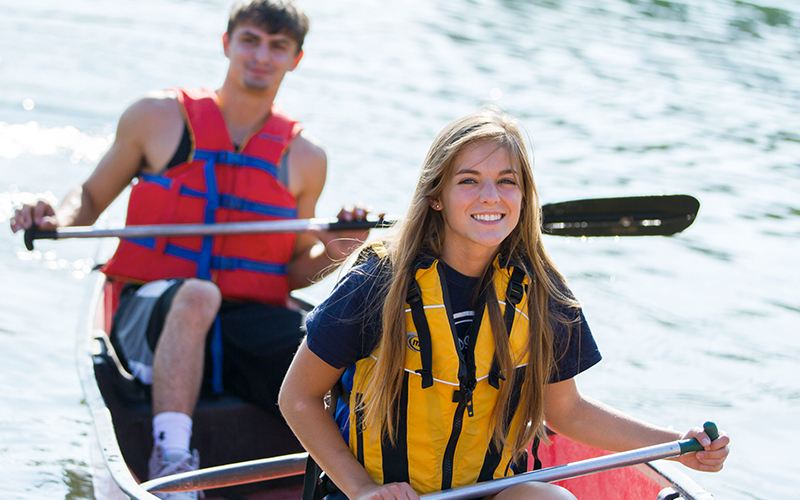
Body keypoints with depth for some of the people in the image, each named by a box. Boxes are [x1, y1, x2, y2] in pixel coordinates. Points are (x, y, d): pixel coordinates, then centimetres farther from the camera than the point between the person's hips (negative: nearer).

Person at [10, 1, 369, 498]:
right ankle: (171, 460, -41)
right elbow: (91, 198, 14)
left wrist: (332, 252, -4)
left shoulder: (305, 157, 12)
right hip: (154, 316, -2)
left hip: (250, 325, 2)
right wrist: (57, 219, -8)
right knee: (196, 295, -39)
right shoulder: (159, 117, 6)